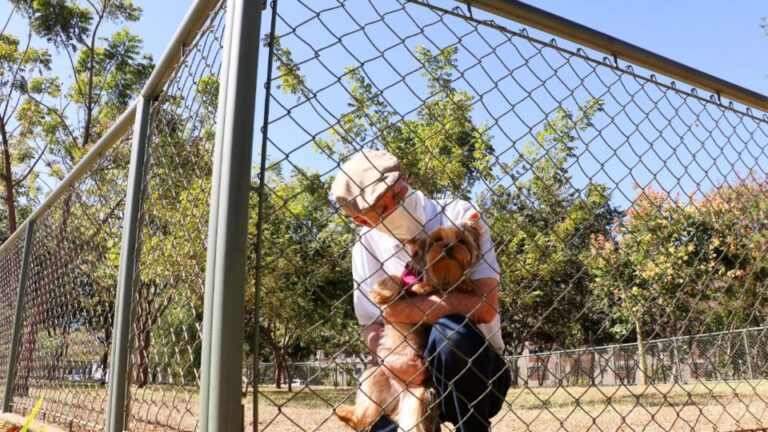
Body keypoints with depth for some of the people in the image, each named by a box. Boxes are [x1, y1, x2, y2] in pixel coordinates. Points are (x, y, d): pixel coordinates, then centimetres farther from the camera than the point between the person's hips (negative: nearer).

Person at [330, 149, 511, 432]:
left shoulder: (460, 216, -15)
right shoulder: (368, 244, -3)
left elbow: (485, 308, -25)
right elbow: (372, 324, 2)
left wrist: (406, 310, -23)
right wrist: (389, 356, -20)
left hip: (475, 367, -3)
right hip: (414, 367, 3)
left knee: (449, 331, -34)